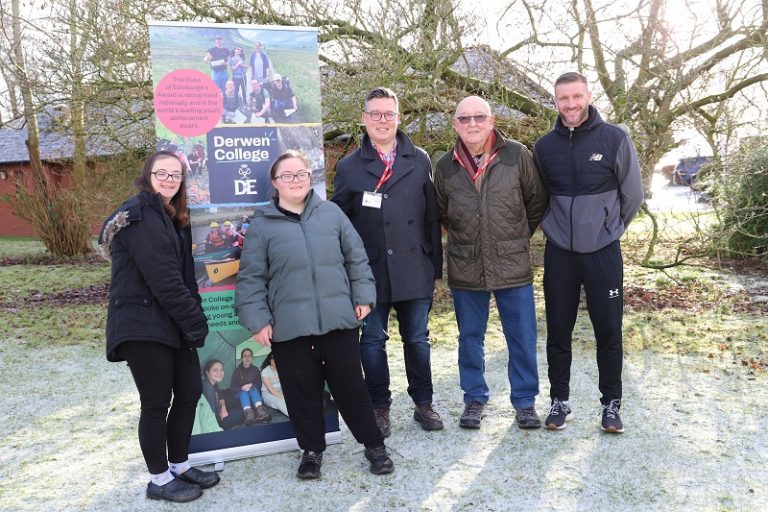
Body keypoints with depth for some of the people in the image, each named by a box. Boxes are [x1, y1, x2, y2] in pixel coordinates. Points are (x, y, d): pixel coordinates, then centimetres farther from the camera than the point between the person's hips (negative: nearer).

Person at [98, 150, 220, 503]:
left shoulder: (173, 218, 17)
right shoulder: (140, 215, -14)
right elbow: (162, 278, -20)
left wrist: (194, 319, 3)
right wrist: (196, 322, -14)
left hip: (172, 323, 9)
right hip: (142, 325, -9)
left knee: (189, 392, 12)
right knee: (157, 403, 0)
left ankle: (180, 466, 29)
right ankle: (159, 481, 17)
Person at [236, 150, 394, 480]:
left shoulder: (331, 213, 6)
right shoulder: (262, 224, 1)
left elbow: (356, 259, 10)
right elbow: (251, 278, 1)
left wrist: (363, 297, 5)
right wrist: (257, 320, -4)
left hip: (338, 320, 1)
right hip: (289, 326, 0)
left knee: (350, 386, 9)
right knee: (302, 392, 10)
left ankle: (374, 444, 26)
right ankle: (312, 449, 30)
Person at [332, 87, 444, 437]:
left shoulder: (419, 161, 7)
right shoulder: (349, 167, 3)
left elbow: (432, 217, 7)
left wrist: (436, 265, 4)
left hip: (415, 268, 1)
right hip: (370, 272, -1)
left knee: (417, 338, 10)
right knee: (373, 340, 8)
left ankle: (423, 403, 26)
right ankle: (380, 407, 24)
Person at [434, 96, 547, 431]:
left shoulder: (517, 156, -4)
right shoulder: (446, 166, 1)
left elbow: (537, 202, 7)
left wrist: (518, 237, 11)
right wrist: (465, 240, 12)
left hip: (513, 265, -1)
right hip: (465, 268, 1)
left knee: (522, 338, 7)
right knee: (470, 338, 12)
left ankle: (524, 400, 25)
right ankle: (474, 398, 29)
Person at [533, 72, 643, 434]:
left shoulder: (615, 139, -5)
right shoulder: (544, 146, 3)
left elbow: (633, 194, 2)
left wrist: (609, 228, 6)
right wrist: (551, 226, 8)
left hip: (603, 252, -2)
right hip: (559, 253, 2)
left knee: (609, 331, 5)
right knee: (558, 332, 8)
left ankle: (611, 403, 21)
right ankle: (559, 400, 22)